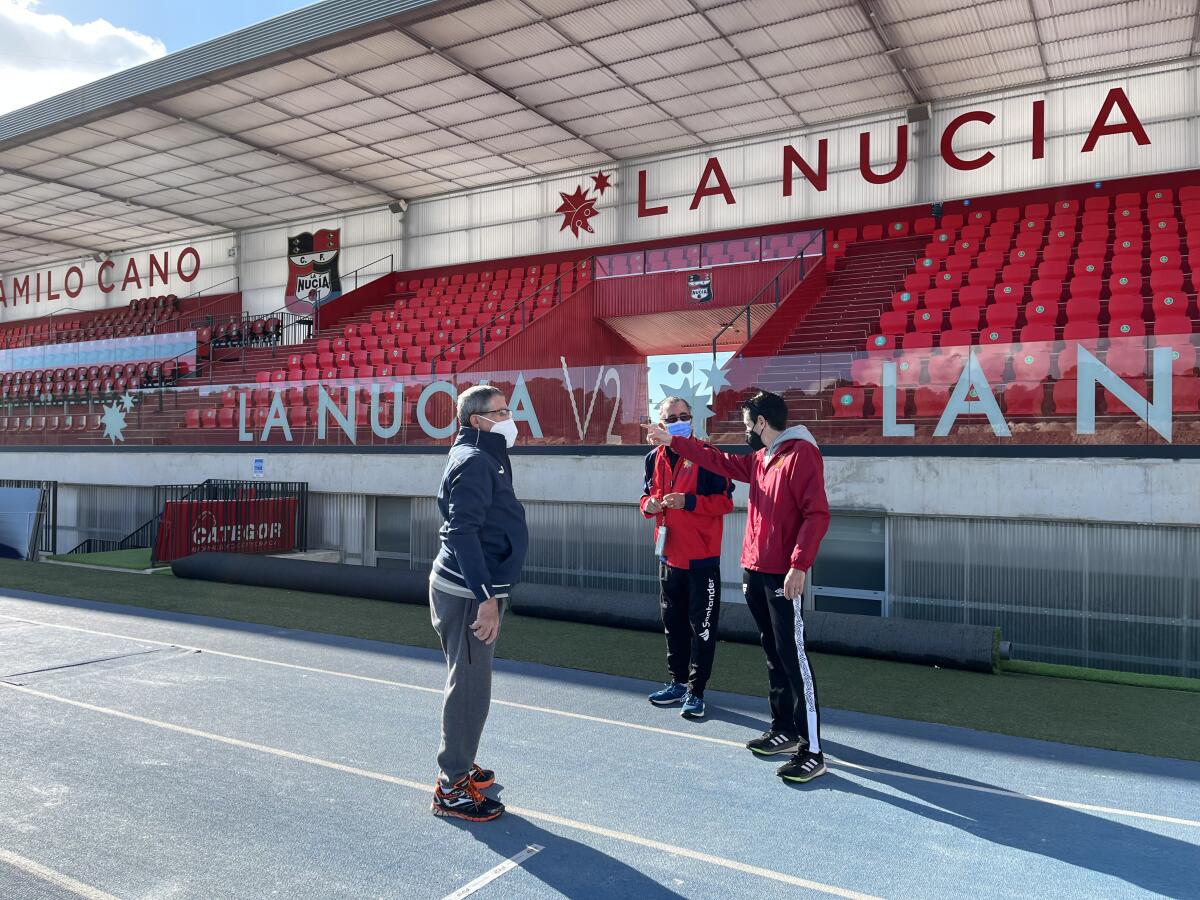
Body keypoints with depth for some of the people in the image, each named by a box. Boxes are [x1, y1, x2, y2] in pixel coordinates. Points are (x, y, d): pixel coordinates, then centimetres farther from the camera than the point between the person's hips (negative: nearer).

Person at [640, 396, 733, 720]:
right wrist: (649, 505, -4)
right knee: (673, 624, 16)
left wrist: (689, 501, -23)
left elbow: (726, 501, -13)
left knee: (702, 627, 2)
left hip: (701, 558, -6)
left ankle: (696, 692, 11)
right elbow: (648, 495, 19)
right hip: (669, 556, 6)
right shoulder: (655, 458, 8)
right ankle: (678, 683, 30)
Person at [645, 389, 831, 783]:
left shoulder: (802, 453, -13)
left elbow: (817, 514, -19)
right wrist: (672, 441, 28)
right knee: (773, 654, 15)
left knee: (794, 657, -7)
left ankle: (812, 751, -2)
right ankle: (784, 730, 27)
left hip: (783, 576, -9)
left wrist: (799, 565, -24)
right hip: (755, 571, 9)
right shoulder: (760, 458, 14)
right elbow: (722, 461, 27)